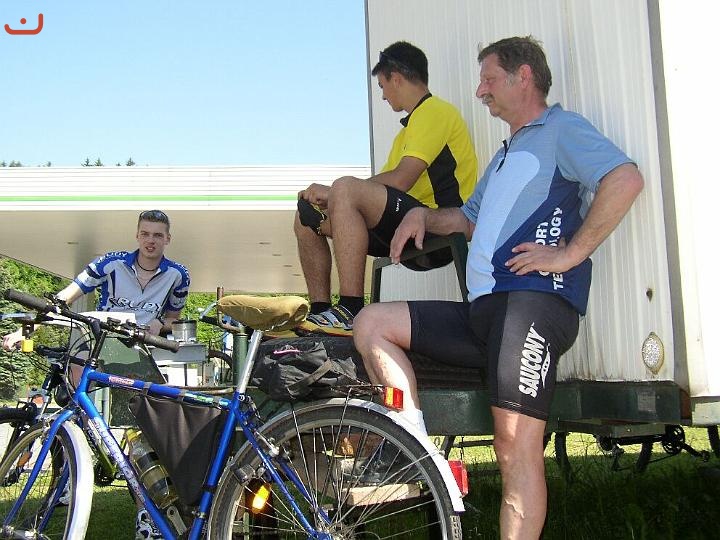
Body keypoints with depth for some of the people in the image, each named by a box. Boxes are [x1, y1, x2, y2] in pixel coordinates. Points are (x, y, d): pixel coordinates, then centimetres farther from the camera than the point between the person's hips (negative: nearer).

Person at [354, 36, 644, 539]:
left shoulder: (560, 128, 4)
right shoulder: (507, 155, 34)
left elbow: (626, 178, -14)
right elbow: (471, 219, 42)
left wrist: (570, 253, -15)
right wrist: (423, 215, 22)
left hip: (534, 301, -9)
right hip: (483, 309, 9)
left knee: (517, 445, -17)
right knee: (371, 322, -1)